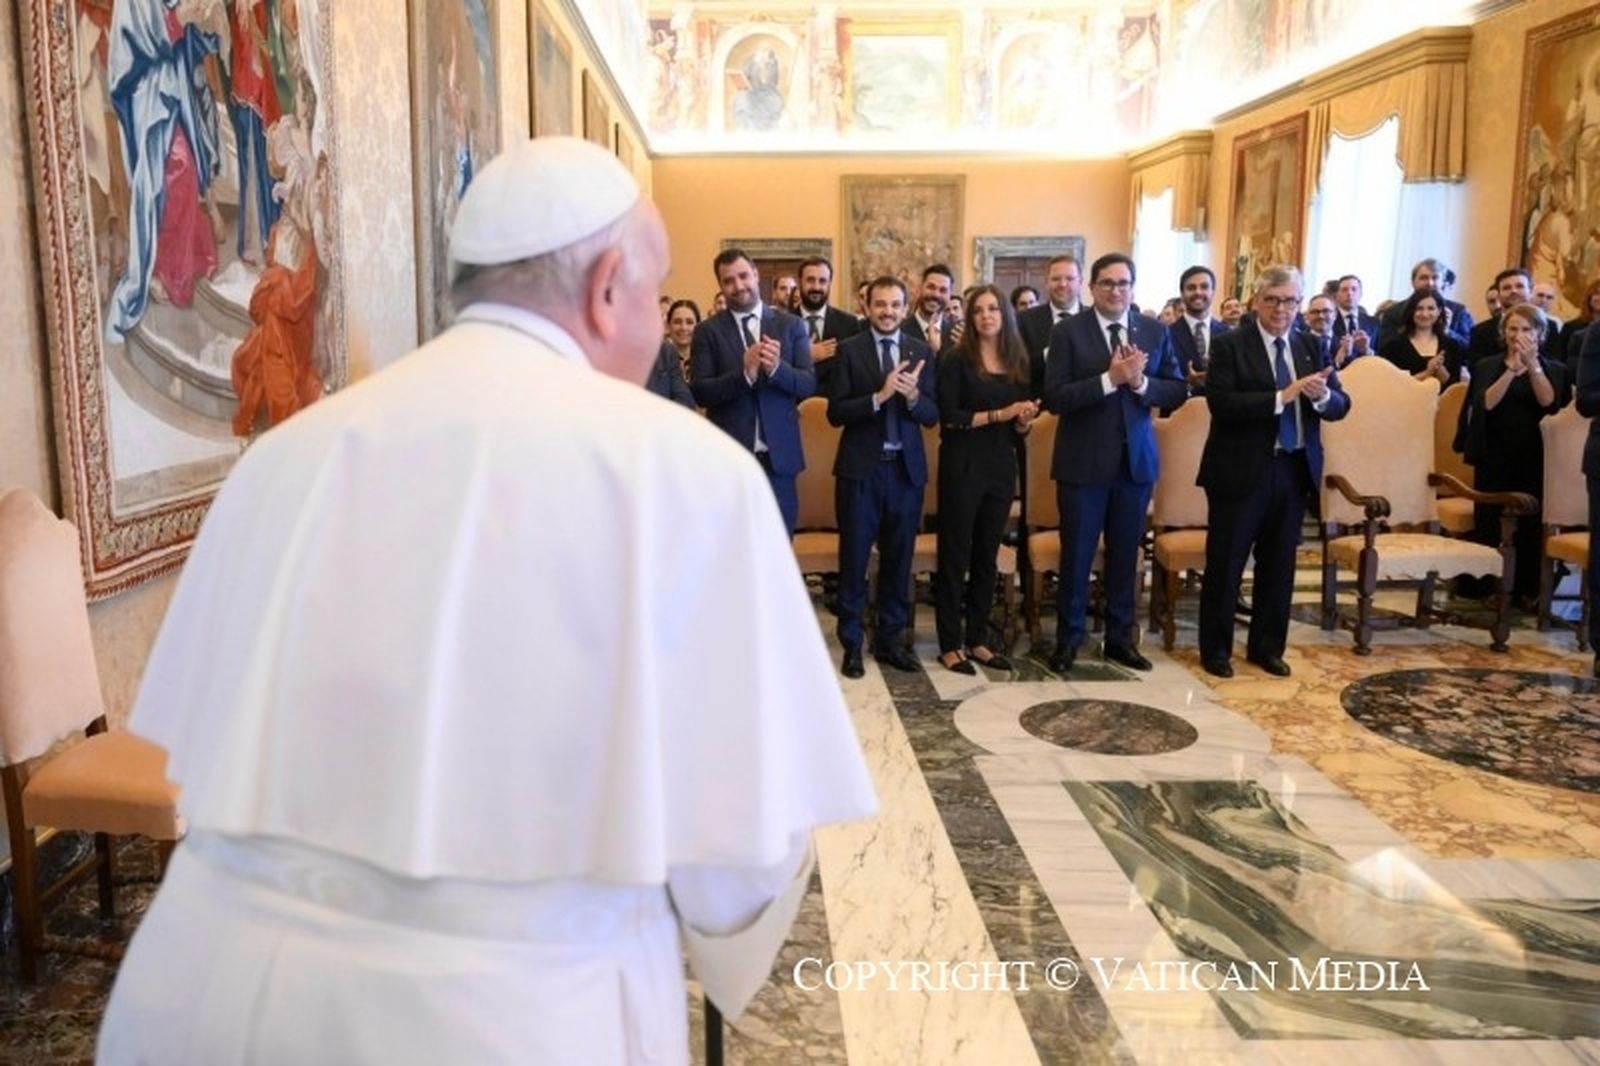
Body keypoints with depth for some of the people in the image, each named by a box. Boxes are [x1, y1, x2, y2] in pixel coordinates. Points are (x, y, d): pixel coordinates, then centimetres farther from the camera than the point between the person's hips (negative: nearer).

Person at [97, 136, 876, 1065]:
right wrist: (722, 931, 13)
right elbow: (746, 839, -10)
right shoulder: (684, 463, -11)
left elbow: (209, 755, 10)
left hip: (213, 972, 5)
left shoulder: (288, 451, 2)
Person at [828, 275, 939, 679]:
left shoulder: (922, 351, 5)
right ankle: (852, 643, 17)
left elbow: (932, 415, -1)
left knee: (898, 560, 12)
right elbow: (835, 412, -9)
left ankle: (889, 639, 25)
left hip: (906, 468, 3)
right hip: (860, 468, -2)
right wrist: (879, 396, -22)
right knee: (854, 559, 5)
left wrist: (912, 396, -21)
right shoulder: (849, 350, -3)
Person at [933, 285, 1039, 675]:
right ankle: (950, 645, 7)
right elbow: (948, 416, -13)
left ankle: (977, 639, 20)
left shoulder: (1019, 362, 10)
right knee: (955, 555, 0)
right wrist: (998, 414, -17)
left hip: (1002, 467, 5)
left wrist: (1024, 421, -10)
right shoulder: (957, 359, -5)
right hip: (963, 466, -5)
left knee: (987, 556, 11)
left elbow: (1021, 425, 13)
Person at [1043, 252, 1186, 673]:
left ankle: (1119, 637, 26)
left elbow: (1178, 392, 2)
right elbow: (1054, 397, -14)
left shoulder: (1155, 332, 4)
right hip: (1083, 460, -3)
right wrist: (1110, 378, -23)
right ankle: (1068, 638, 19)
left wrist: (1141, 382, -16)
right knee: (1077, 554, 6)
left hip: (1136, 458, 3)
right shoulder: (1068, 331, -6)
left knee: (1125, 554, 13)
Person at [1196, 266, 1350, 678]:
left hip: (1294, 469, 5)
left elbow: (1341, 406, 4)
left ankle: (1267, 646, 28)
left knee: (1279, 565, 14)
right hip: (1241, 470, -5)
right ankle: (1215, 649, 19)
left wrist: (1322, 395, -19)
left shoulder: (1311, 347, 8)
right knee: (1225, 564, 5)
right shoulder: (1230, 345, -7)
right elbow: (1222, 403, -20)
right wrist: (1283, 396, -25)